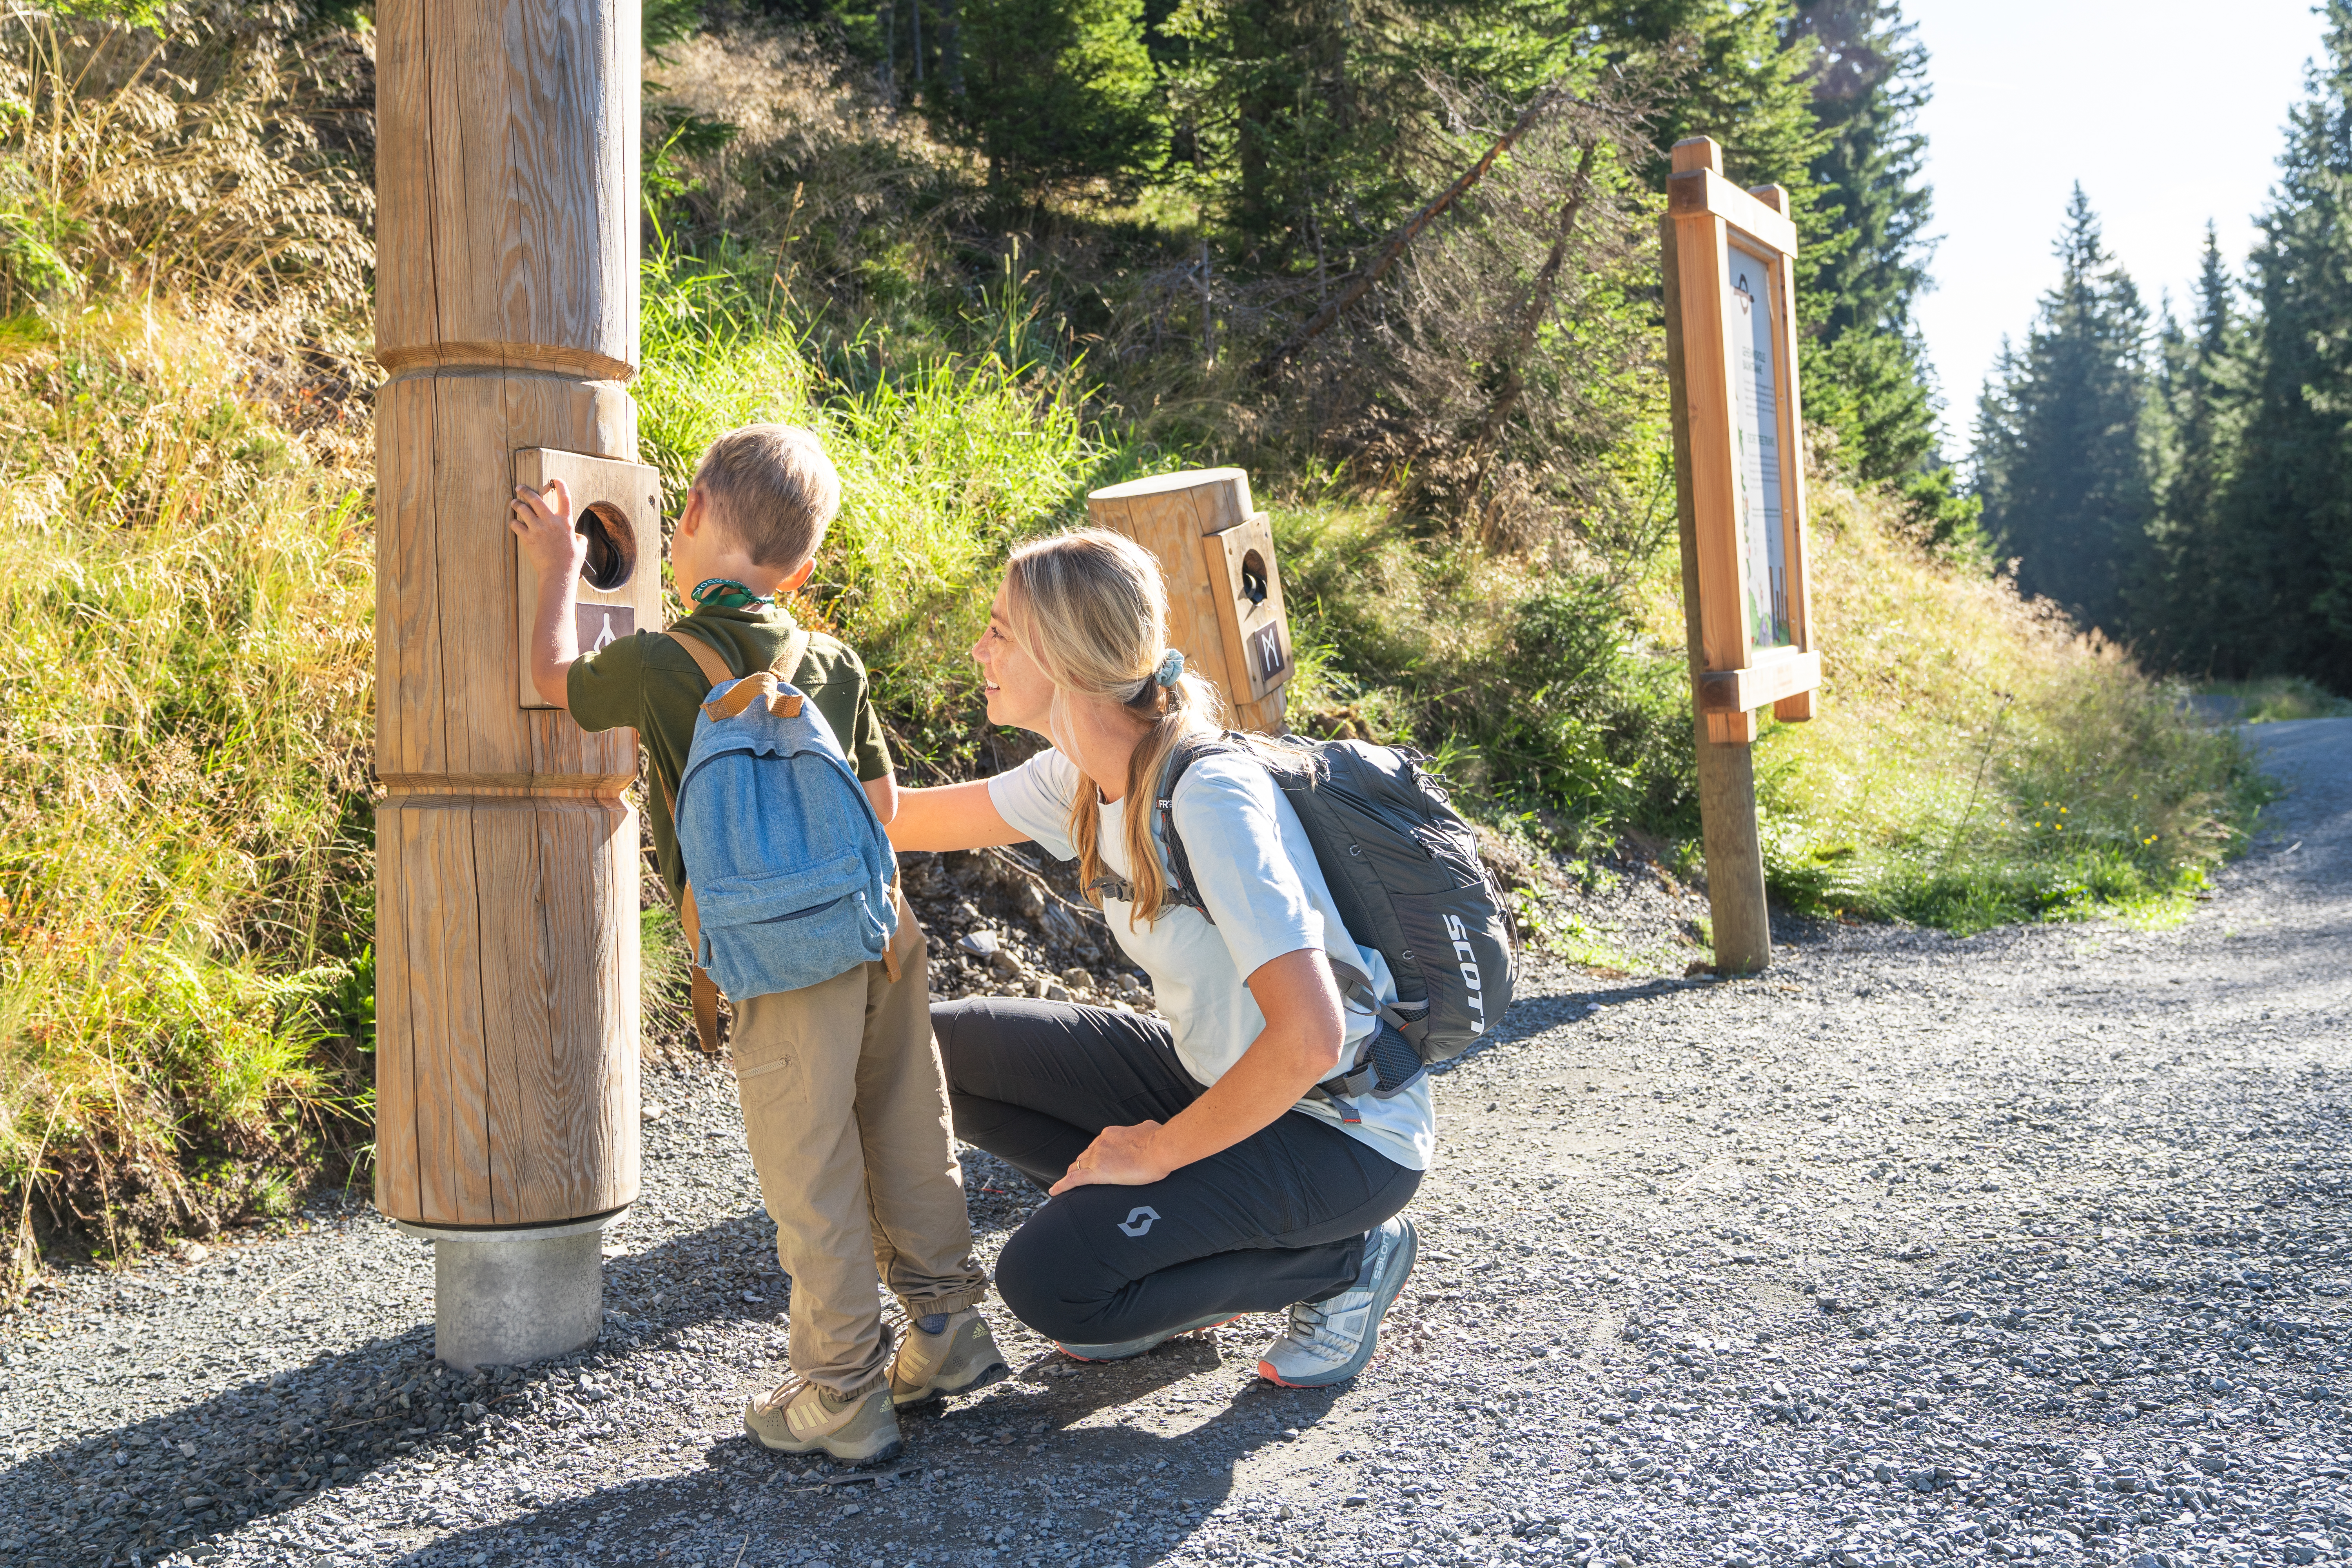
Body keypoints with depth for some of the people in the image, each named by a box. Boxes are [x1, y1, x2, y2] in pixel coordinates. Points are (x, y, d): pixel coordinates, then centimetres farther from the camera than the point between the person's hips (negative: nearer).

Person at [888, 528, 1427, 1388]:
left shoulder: (1210, 795, -29)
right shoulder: (1085, 776, -3)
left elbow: (1309, 1037, -34)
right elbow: (909, 818, 14)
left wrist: (1162, 1149, -22)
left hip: (1346, 1128, -8)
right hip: (1216, 1080, 8)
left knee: (1049, 1282, -21)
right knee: (941, 1046, 1)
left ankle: (1343, 1258, 0)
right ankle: (1147, 1225, 11)